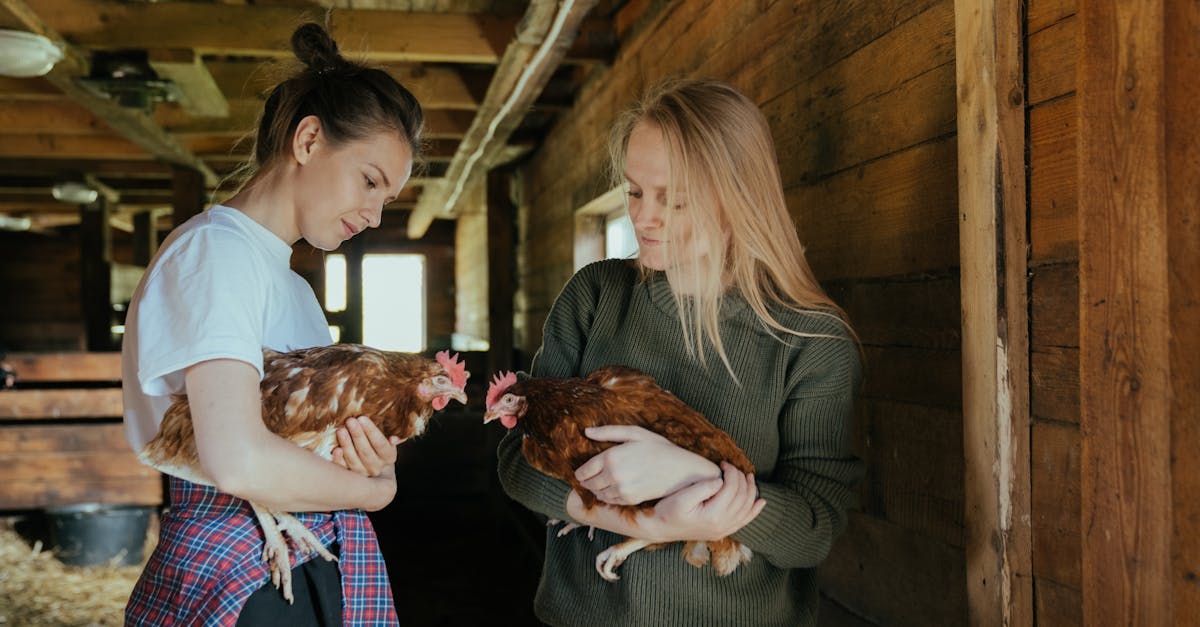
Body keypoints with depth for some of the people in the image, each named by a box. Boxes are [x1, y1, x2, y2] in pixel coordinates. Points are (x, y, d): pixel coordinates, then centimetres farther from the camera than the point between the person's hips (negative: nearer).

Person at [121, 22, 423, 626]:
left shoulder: (291, 285, 17)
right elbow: (239, 459, -26)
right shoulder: (216, 249, -12)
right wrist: (379, 486, -11)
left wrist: (374, 456, -8)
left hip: (313, 571, 9)